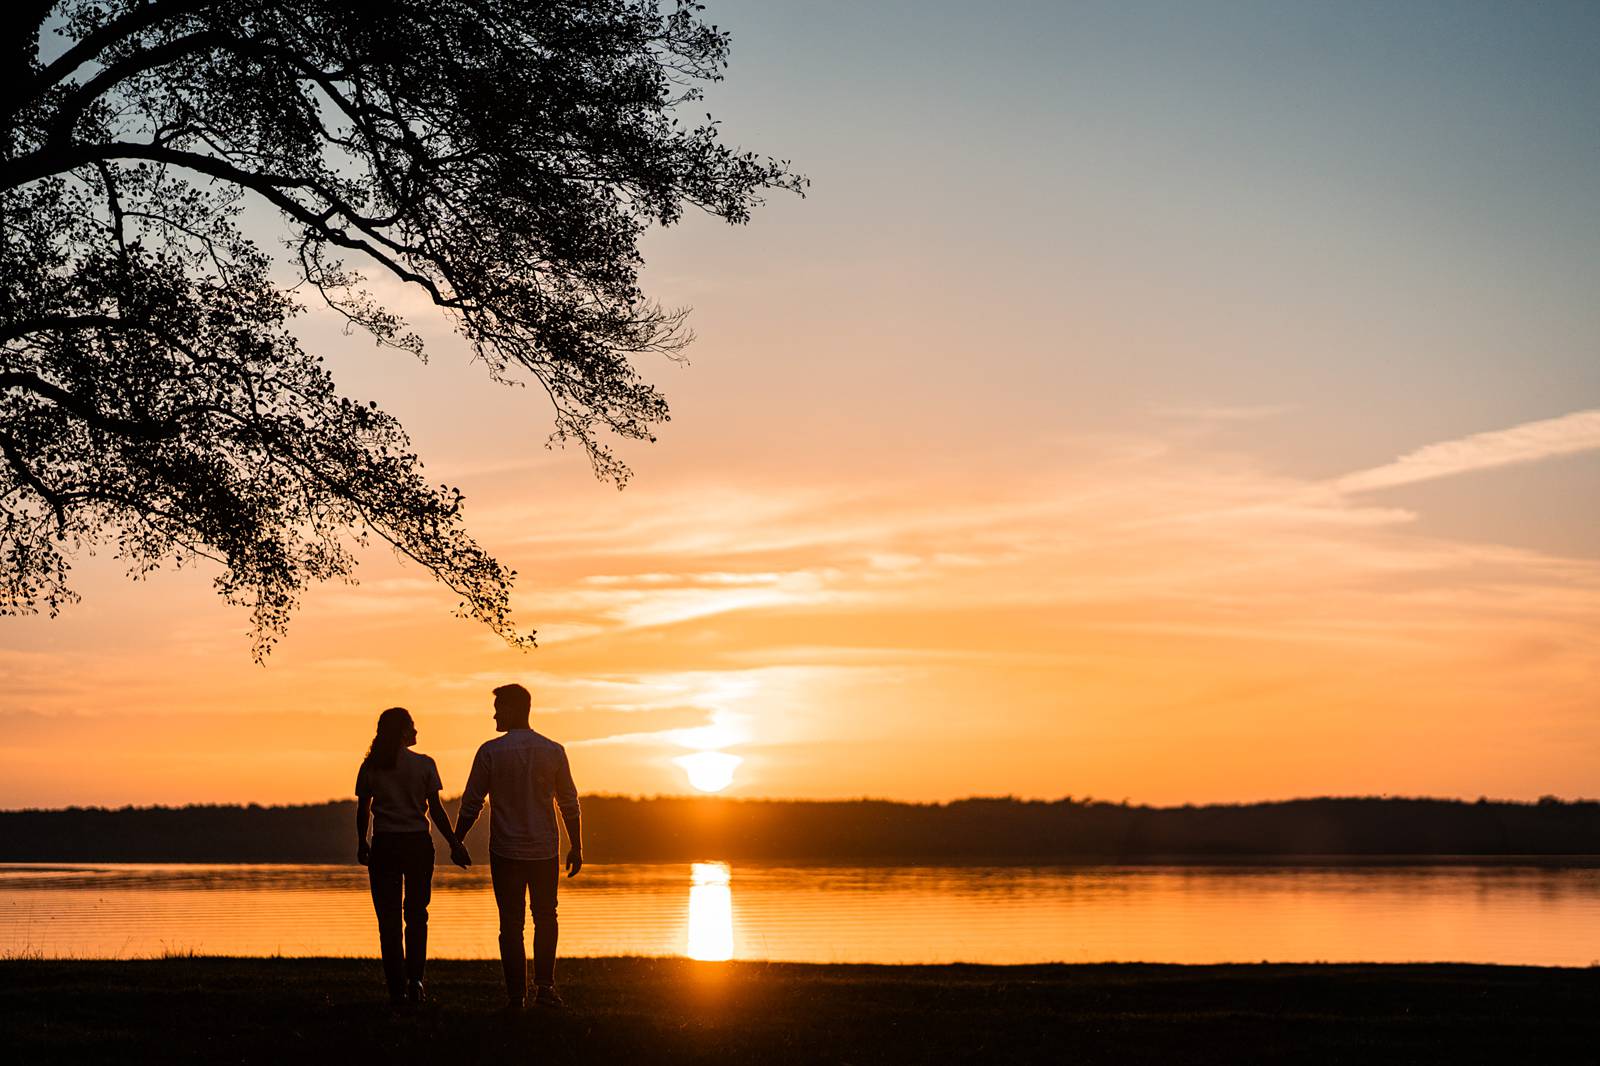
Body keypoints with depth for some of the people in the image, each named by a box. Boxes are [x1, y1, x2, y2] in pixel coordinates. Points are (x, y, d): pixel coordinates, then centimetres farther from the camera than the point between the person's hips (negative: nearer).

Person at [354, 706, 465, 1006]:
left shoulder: (370, 767, -1)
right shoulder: (424, 765, -6)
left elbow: (362, 810, 3)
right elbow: (436, 810, -5)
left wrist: (362, 845, 16)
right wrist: (454, 843, 3)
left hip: (383, 846, 1)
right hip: (417, 843, -1)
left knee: (389, 918, 7)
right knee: (416, 915, 13)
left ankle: (397, 989, 5)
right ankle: (414, 981, 2)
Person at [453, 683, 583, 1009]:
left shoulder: (491, 752, -7)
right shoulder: (554, 751, 0)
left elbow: (471, 804, -4)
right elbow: (570, 804, 3)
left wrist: (457, 843, 8)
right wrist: (577, 848, 11)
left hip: (506, 852, -2)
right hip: (545, 851, 2)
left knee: (512, 924, 6)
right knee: (546, 918, 15)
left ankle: (516, 994, 6)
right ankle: (545, 985, 2)